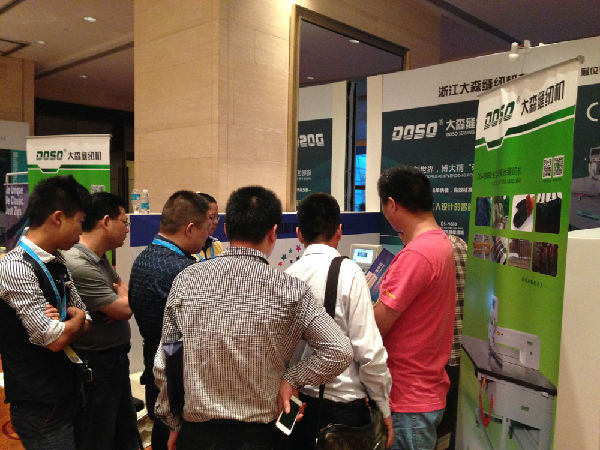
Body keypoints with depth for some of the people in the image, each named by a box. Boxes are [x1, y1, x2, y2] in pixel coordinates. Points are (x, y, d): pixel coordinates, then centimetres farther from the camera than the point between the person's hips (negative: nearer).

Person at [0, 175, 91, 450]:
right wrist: (76, 318, -4)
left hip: (66, 394, 8)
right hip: (40, 410, -8)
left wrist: (61, 324, -12)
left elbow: (85, 322, 9)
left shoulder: (57, 264, 6)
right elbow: (55, 340, -24)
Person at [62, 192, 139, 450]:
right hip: (96, 366, -9)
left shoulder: (100, 258, 6)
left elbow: (123, 293, 13)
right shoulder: (79, 265, -25)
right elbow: (125, 308, -21)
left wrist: (119, 302, -10)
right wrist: (125, 298, 1)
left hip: (116, 359, 9)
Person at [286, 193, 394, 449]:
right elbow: (369, 349, -15)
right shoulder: (348, 272, -15)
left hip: (300, 403, 4)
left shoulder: (288, 276, -4)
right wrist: (384, 406, -3)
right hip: (344, 405, -4)